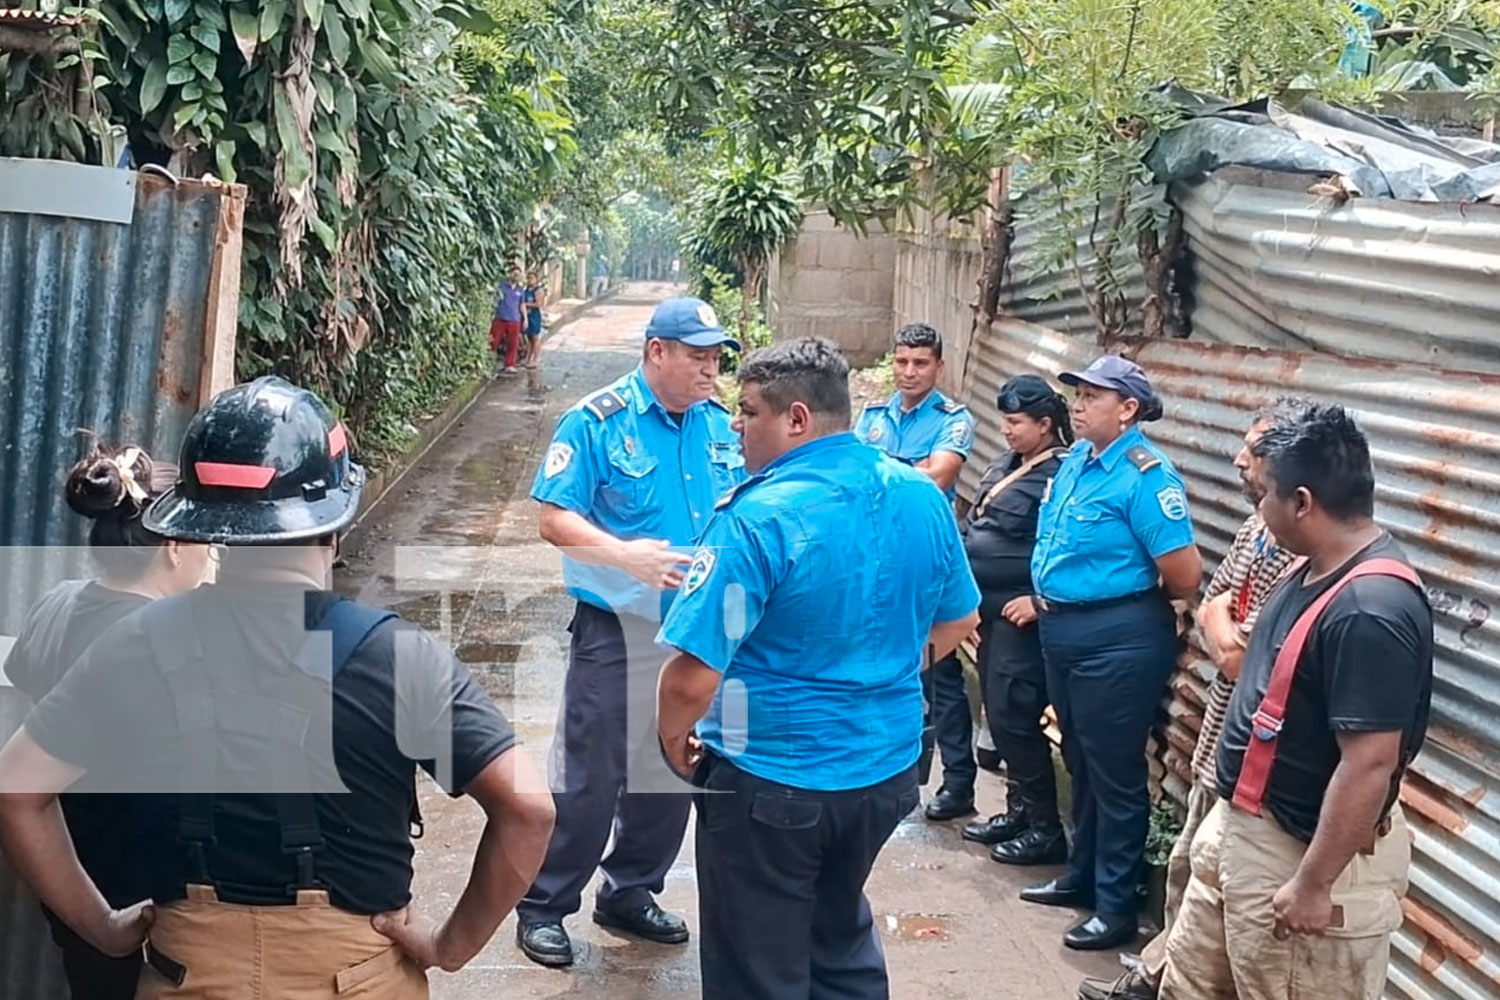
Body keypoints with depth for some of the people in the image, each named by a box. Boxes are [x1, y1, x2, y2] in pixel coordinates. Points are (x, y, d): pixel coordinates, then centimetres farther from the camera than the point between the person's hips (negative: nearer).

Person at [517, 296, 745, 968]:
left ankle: (630, 894, 33)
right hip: (618, 629, -6)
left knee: (674, 770, 15)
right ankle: (545, 906, 17)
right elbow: (554, 518, -14)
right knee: (590, 777, 0)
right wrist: (624, 554, -28)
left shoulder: (721, 426, 5)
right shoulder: (597, 422, -11)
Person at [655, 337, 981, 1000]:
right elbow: (957, 622, 12)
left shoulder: (757, 519, -24)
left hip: (771, 782, -6)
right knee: (842, 934, 28)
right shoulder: (921, 497, -3)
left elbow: (693, 676, -26)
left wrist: (673, 740, -6)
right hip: (888, 769, 6)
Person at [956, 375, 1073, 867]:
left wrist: (1039, 600, -20)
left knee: (1013, 715, -6)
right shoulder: (1007, 464, 12)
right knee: (999, 713, 14)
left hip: (1022, 613, -9)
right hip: (991, 607, 9)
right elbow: (977, 525, 22)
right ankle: (1019, 810, 27)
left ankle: (1047, 829, 5)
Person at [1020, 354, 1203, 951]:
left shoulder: (1144, 475, -19)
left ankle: (1116, 907, 14)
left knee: (1114, 773, 2)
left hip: (1117, 639, -9)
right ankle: (1082, 876, 37)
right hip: (1062, 631, 9)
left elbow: (1186, 575, -21)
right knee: (1081, 763, 21)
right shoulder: (1076, 459, 8)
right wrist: (1046, 599, 13)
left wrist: (1135, 601, -4)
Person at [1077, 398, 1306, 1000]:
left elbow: (1240, 659, -27)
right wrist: (1218, 622, -11)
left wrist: (1219, 619, -10)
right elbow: (1206, 619, 10)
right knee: (1188, 870, 21)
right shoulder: (1255, 529, 6)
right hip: (1219, 737, 9)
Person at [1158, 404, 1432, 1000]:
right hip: (1240, 826, 9)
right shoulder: (1315, 569, 2)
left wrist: (1313, 886, -25)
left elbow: (1370, 765, -29)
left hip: (1309, 852, -9)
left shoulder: (1370, 610, -29)